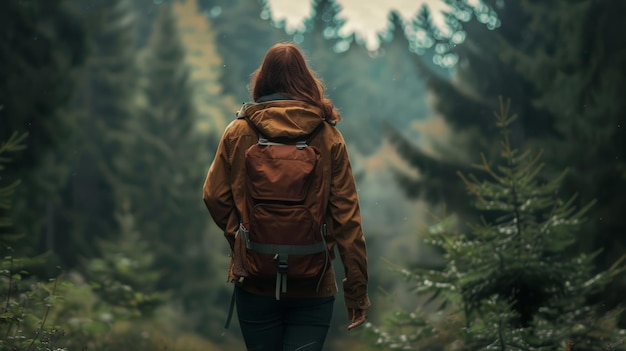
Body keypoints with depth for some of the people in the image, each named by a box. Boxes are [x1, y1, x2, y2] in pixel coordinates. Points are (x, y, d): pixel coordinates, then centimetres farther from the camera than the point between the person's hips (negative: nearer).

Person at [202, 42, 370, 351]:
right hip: (313, 287, -1)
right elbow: (347, 215, -6)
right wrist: (357, 289, -1)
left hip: (254, 284, 1)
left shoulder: (238, 132, -4)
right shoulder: (328, 137, -4)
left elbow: (214, 197, -1)